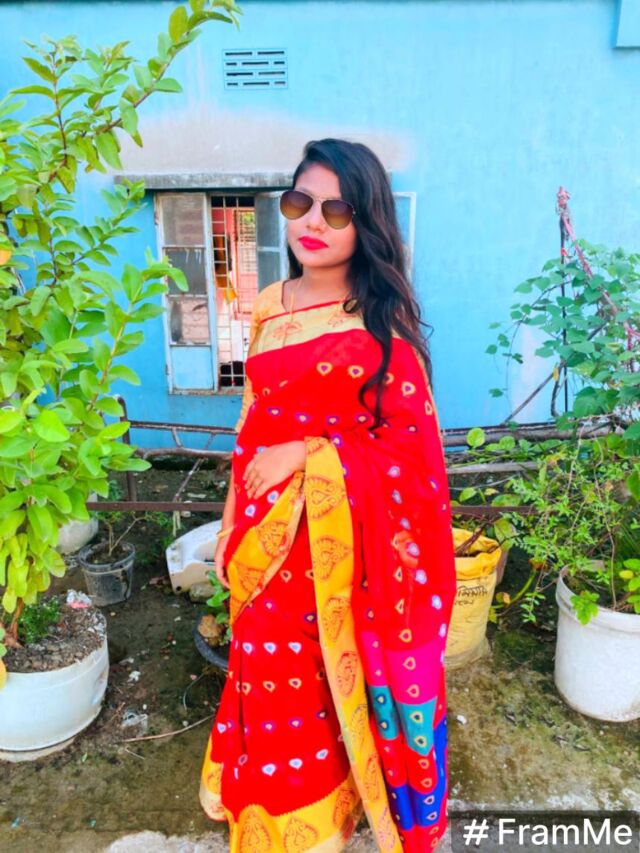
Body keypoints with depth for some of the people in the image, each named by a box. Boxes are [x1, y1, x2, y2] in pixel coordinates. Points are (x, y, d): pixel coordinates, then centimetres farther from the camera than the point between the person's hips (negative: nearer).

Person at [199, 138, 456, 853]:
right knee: (275, 682, 19)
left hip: (343, 540, -4)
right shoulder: (268, 310, 4)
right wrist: (231, 526, 11)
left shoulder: (381, 325, -12)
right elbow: (250, 426, 9)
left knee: (338, 681, 12)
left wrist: (312, 453, -20)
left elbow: (413, 449, -11)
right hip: (269, 537, 5)